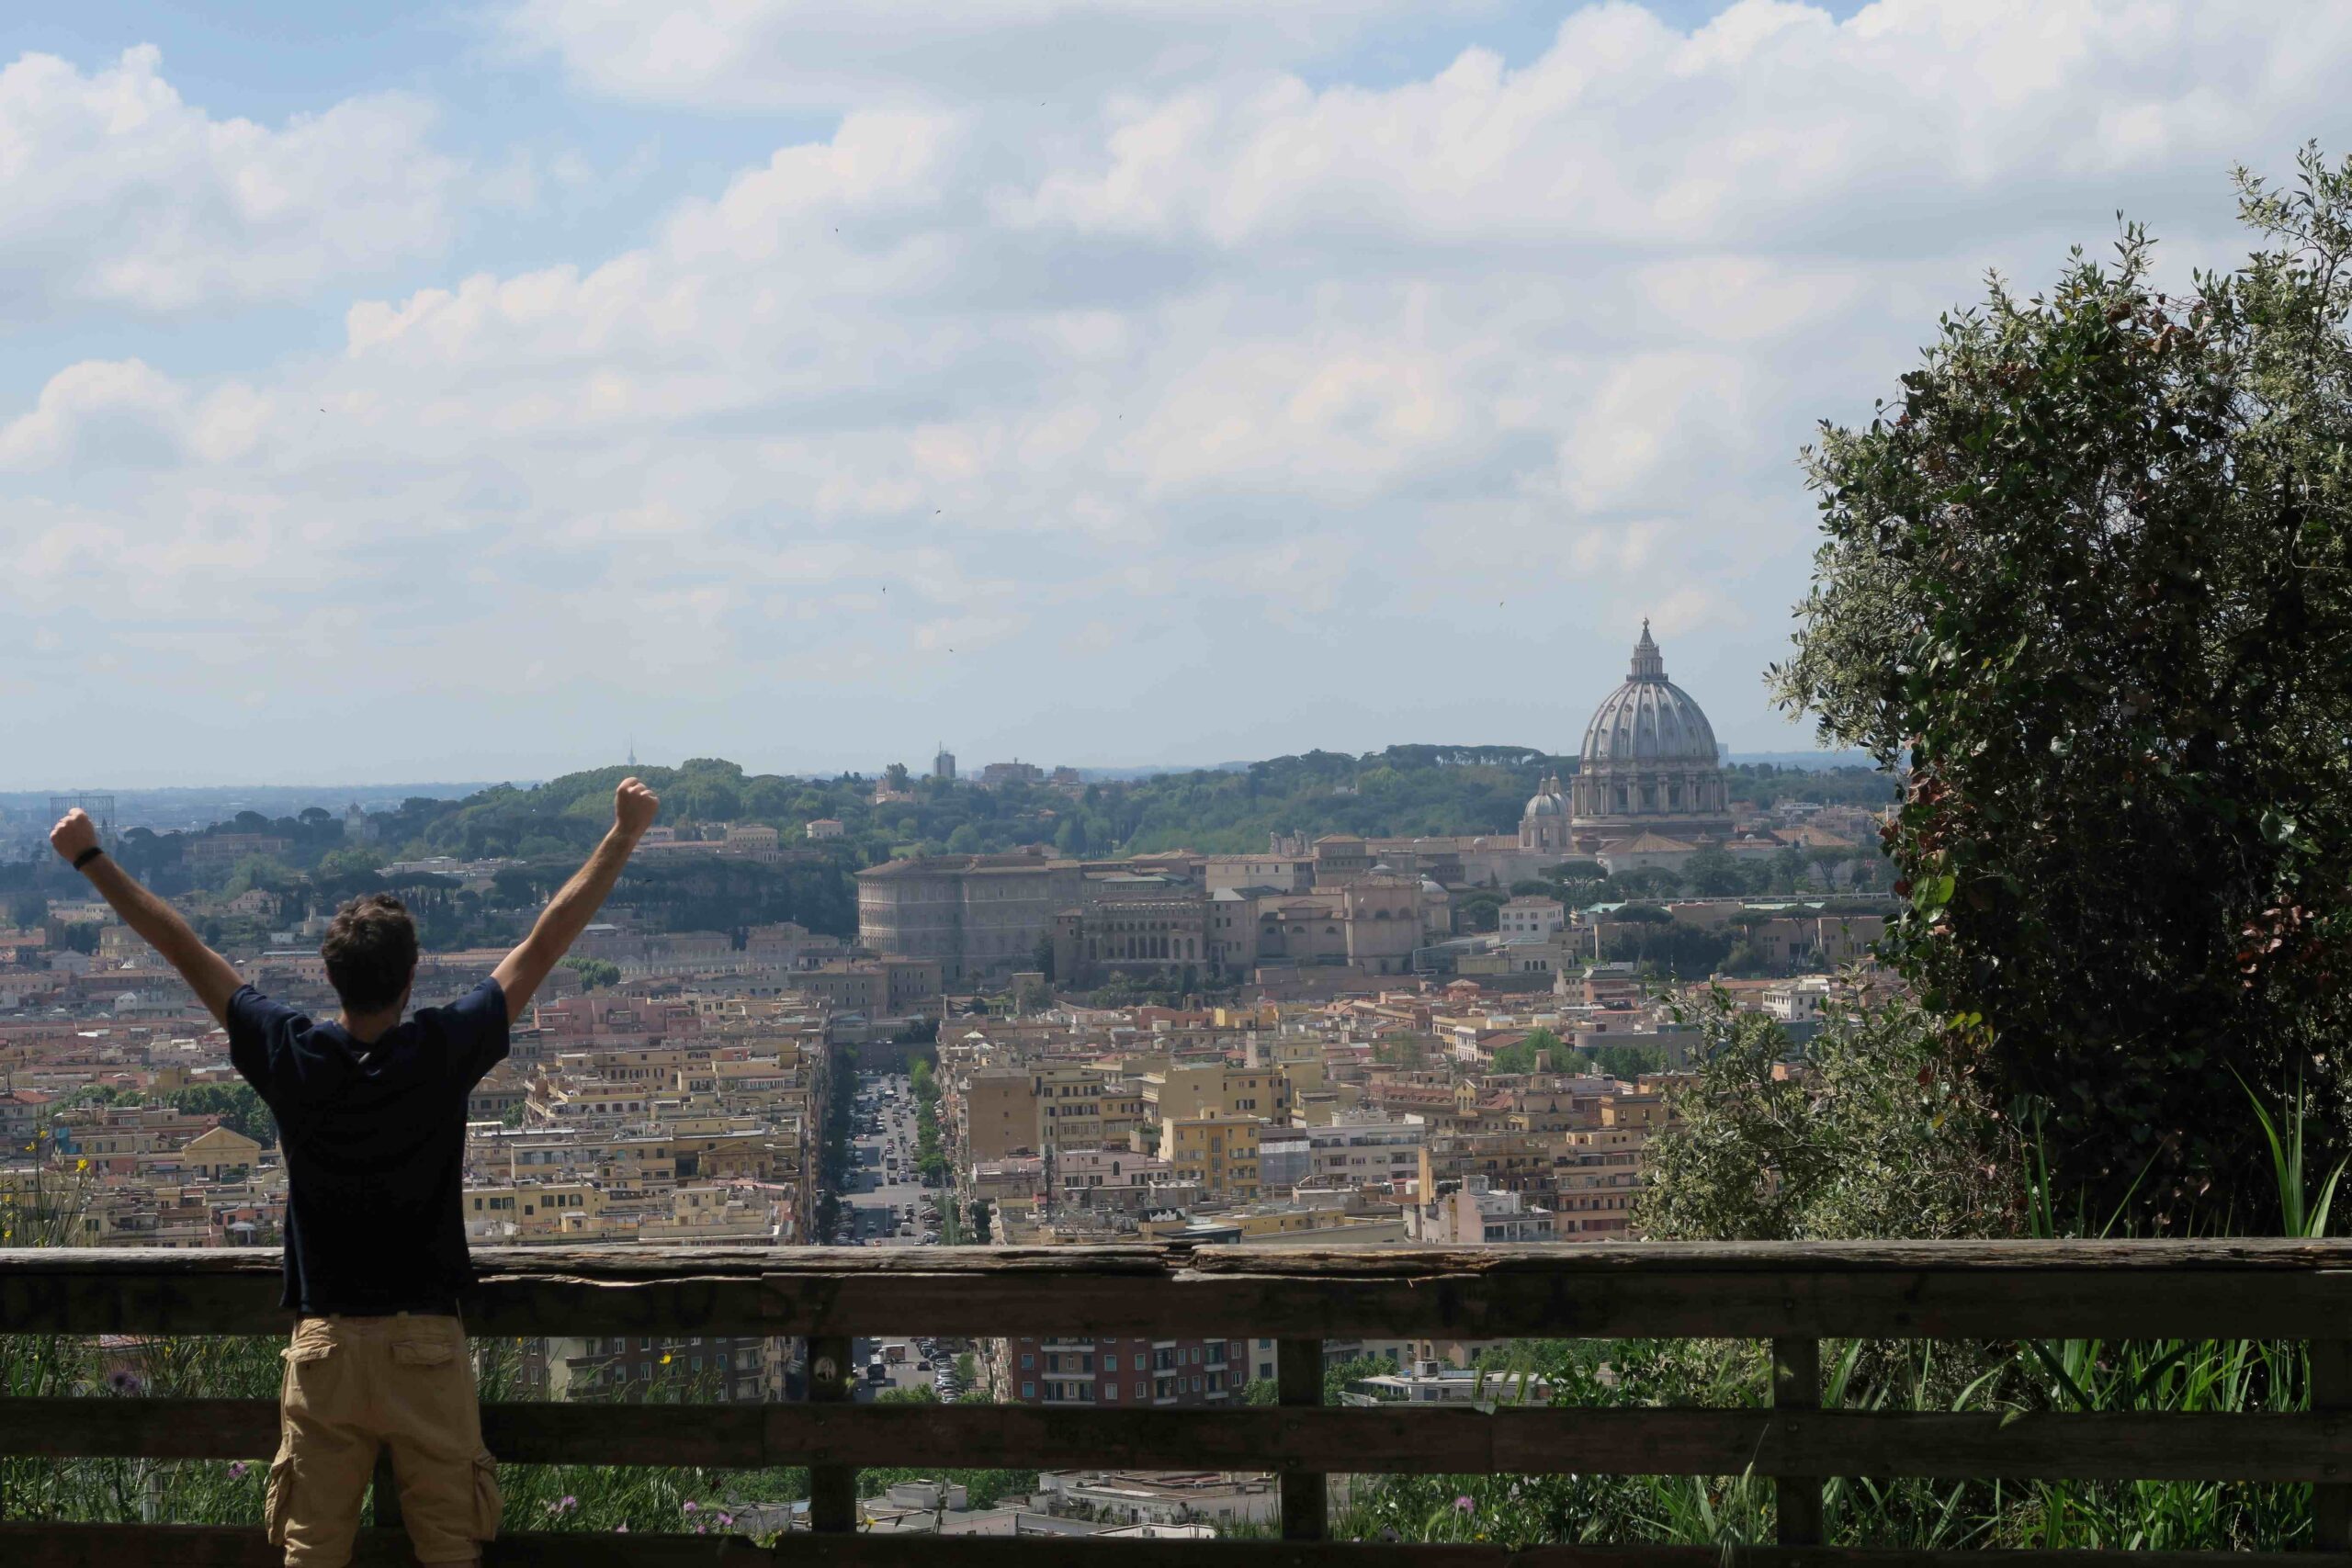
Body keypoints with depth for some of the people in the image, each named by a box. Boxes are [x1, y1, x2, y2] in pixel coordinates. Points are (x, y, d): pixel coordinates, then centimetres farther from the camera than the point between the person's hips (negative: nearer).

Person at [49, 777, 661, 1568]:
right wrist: (625, 835, 3)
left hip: (323, 1346, 1)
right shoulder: (442, 1052, -12)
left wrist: (91, 858, 12)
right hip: (427, 1347, -1)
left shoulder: (290, 1057, -8)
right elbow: (547, 941, -4)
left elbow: (182, 947, 2)